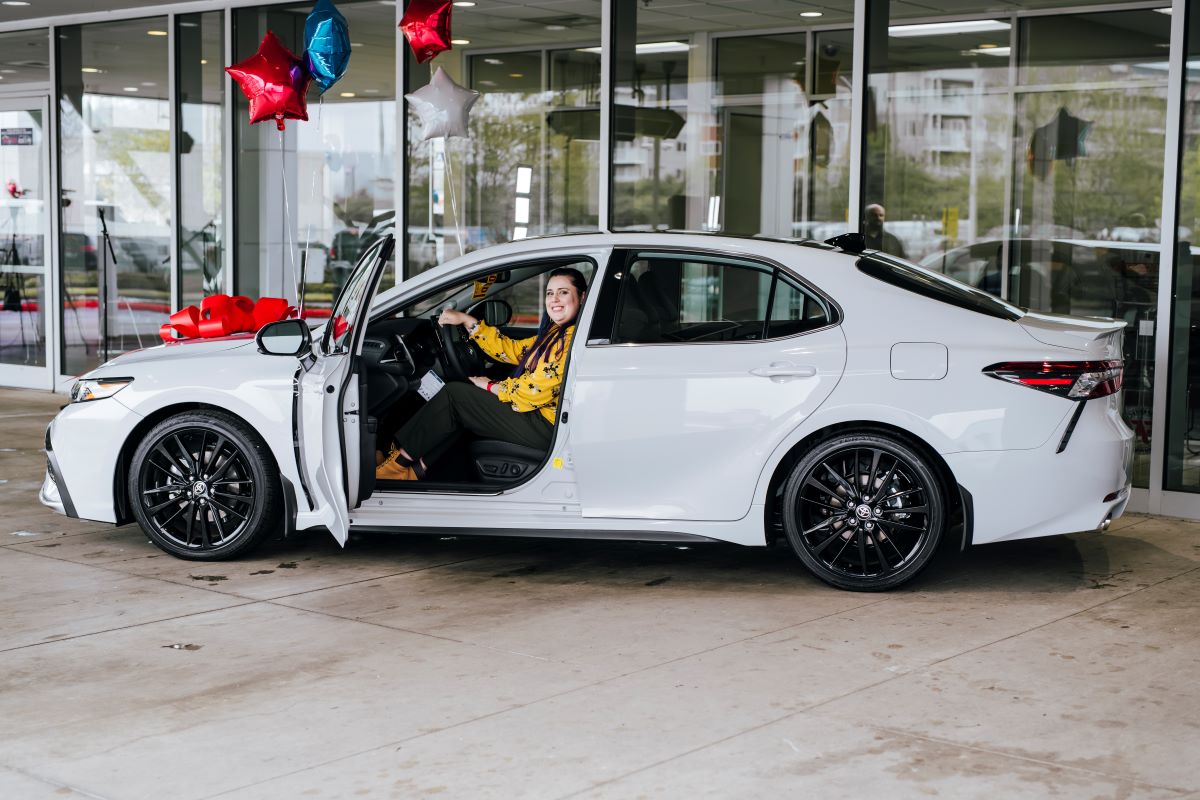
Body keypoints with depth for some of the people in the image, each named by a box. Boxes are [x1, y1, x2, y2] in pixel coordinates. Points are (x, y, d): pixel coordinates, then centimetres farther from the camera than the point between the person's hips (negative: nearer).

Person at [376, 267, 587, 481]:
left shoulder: (573, 338, -16)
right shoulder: (555, 333, 17)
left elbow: (538, 389, -20)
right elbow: (511, 350, 18)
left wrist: (491, 387, -4)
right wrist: (466, 320, 13)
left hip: (546, 425, -10)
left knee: (453, 395, -5)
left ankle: (399, 461, 2)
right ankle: (416, 469, 7)